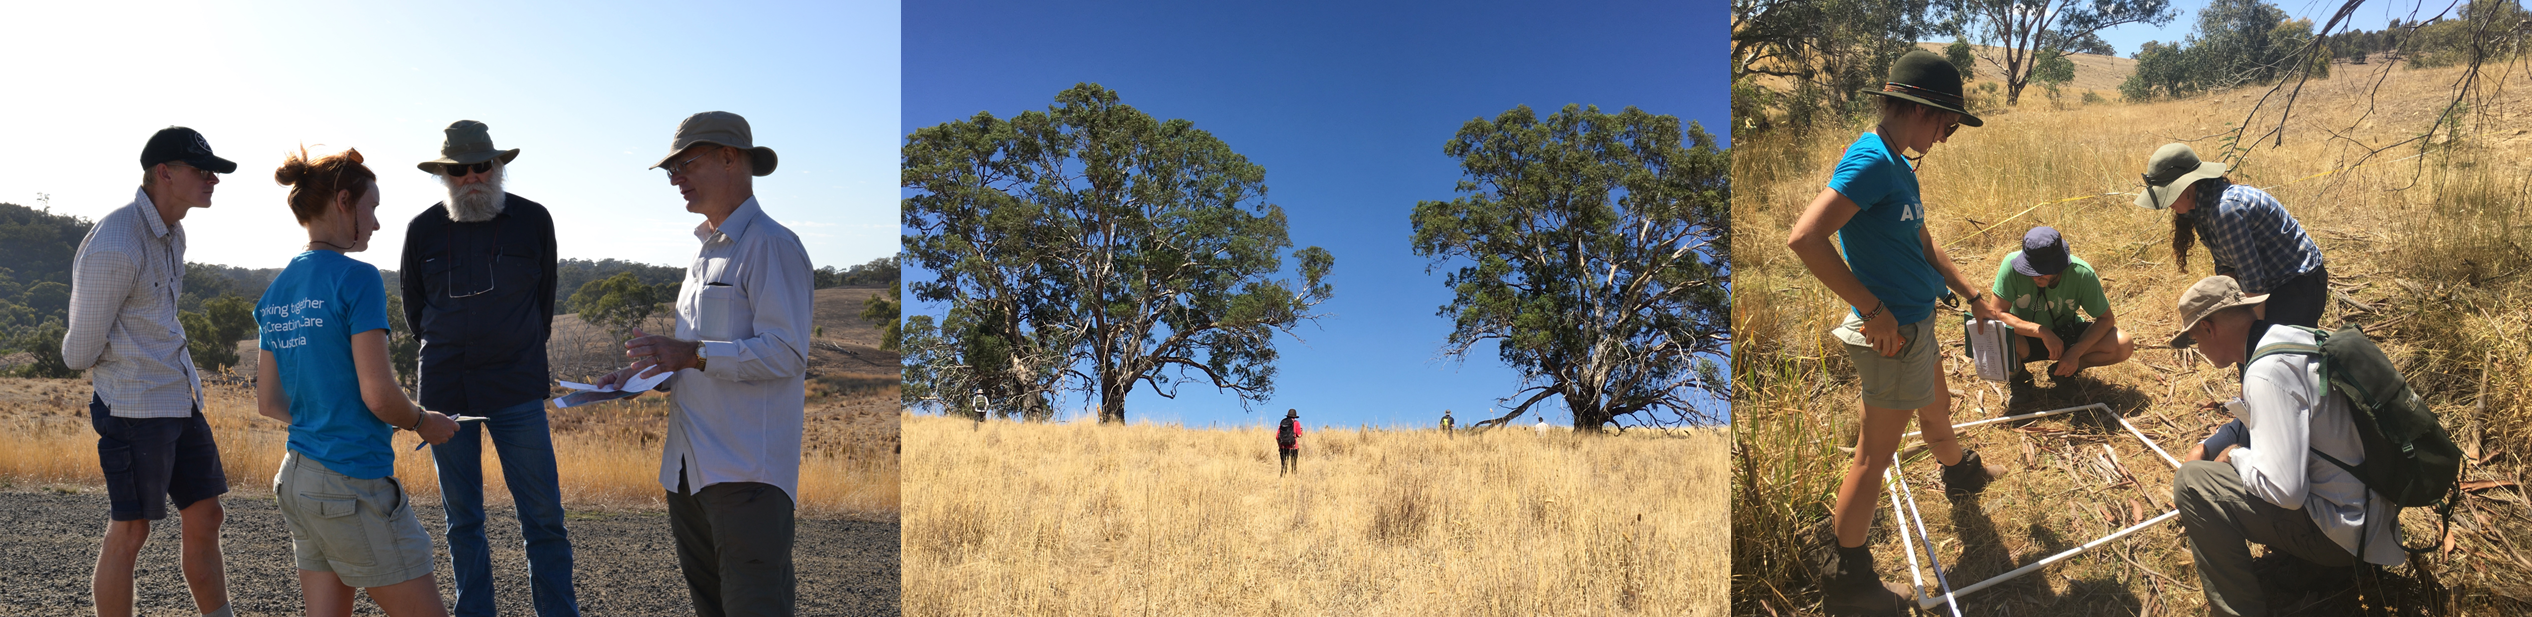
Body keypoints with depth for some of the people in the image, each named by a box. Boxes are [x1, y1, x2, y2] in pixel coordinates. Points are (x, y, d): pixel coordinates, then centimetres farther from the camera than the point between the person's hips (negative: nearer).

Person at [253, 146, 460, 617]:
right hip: (354, 483, -8)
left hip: (296, 480, 9)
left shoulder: (276, 294, 11)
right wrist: (424, 423, 0)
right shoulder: (355, 279, -14)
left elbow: (268, 403, 14)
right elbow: (378, 395, -18)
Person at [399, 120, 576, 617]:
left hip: (517, 389, -2)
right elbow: (413, 307, 17)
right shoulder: (423, 229, 4)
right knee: (462, 520, 7)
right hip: (446, 389, 2)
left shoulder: (533, 220, 0)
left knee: (543, 516, -5)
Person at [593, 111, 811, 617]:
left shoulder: (771, 244, -9)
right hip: (688, 468, 10)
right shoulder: (706, 251, 21)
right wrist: (645, 377, 14)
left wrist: (691, 354, -21)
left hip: (748, 472, -10)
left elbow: (786, 352, -19)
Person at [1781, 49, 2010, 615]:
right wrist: (1873, 309, -27)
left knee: (1937, 408, 34)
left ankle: (1960, 473, 63)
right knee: (1875, 452, 0)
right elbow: (1804, 238, -33)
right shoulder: (1872, 160, -23)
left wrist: (1974, 297, 20)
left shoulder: (1899, 165, 7)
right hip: (1894, 334, -9)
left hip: (1917, 323, 9)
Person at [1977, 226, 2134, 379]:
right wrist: (2043, 332, -35)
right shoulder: (2012, 264, -28)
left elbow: (2106, 319, -12)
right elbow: (1996, 313, -28)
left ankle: (2064, 369, 4)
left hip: (2066, 336, 2)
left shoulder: (2081, 273, -23)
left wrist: (2075, 352, -24)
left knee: (2123, 345, -21)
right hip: (2025, 338, -2)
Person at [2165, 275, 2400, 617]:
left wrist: (2236, 456, -10)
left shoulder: (2267, 373, -25)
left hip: (2344, 534, -10)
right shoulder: (2295, 337, 4)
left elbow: (2284, 491, -29)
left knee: (2191, 481, -13)